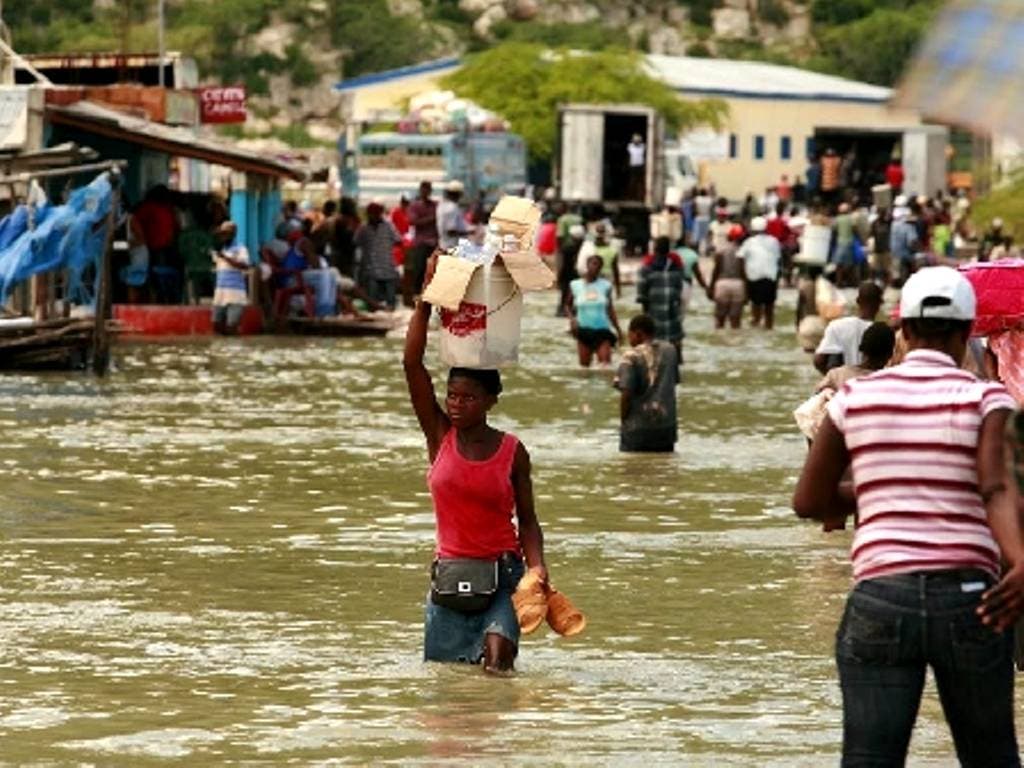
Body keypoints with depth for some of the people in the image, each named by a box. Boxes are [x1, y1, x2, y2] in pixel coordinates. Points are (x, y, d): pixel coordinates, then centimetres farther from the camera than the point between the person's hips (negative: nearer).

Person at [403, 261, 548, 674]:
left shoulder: (512, 451, -1)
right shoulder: (440, 435, 2)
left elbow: (526, 519, 3)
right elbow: (412, 363, -6)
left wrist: (537, 565, -15)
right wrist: (427, 296, -11)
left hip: (502, 571, -2)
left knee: (498, 658, -24)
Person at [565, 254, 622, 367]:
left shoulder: (605, 285, 2)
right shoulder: (575, 285, 1)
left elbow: (610, 309, 9)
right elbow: (568, 305, 13)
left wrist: (618, 329, 7)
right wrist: (572, 318, -7)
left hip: (602, 329, 0)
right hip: (584, 329, 0)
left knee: (605, 361, -12)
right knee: (584, 364, 3)